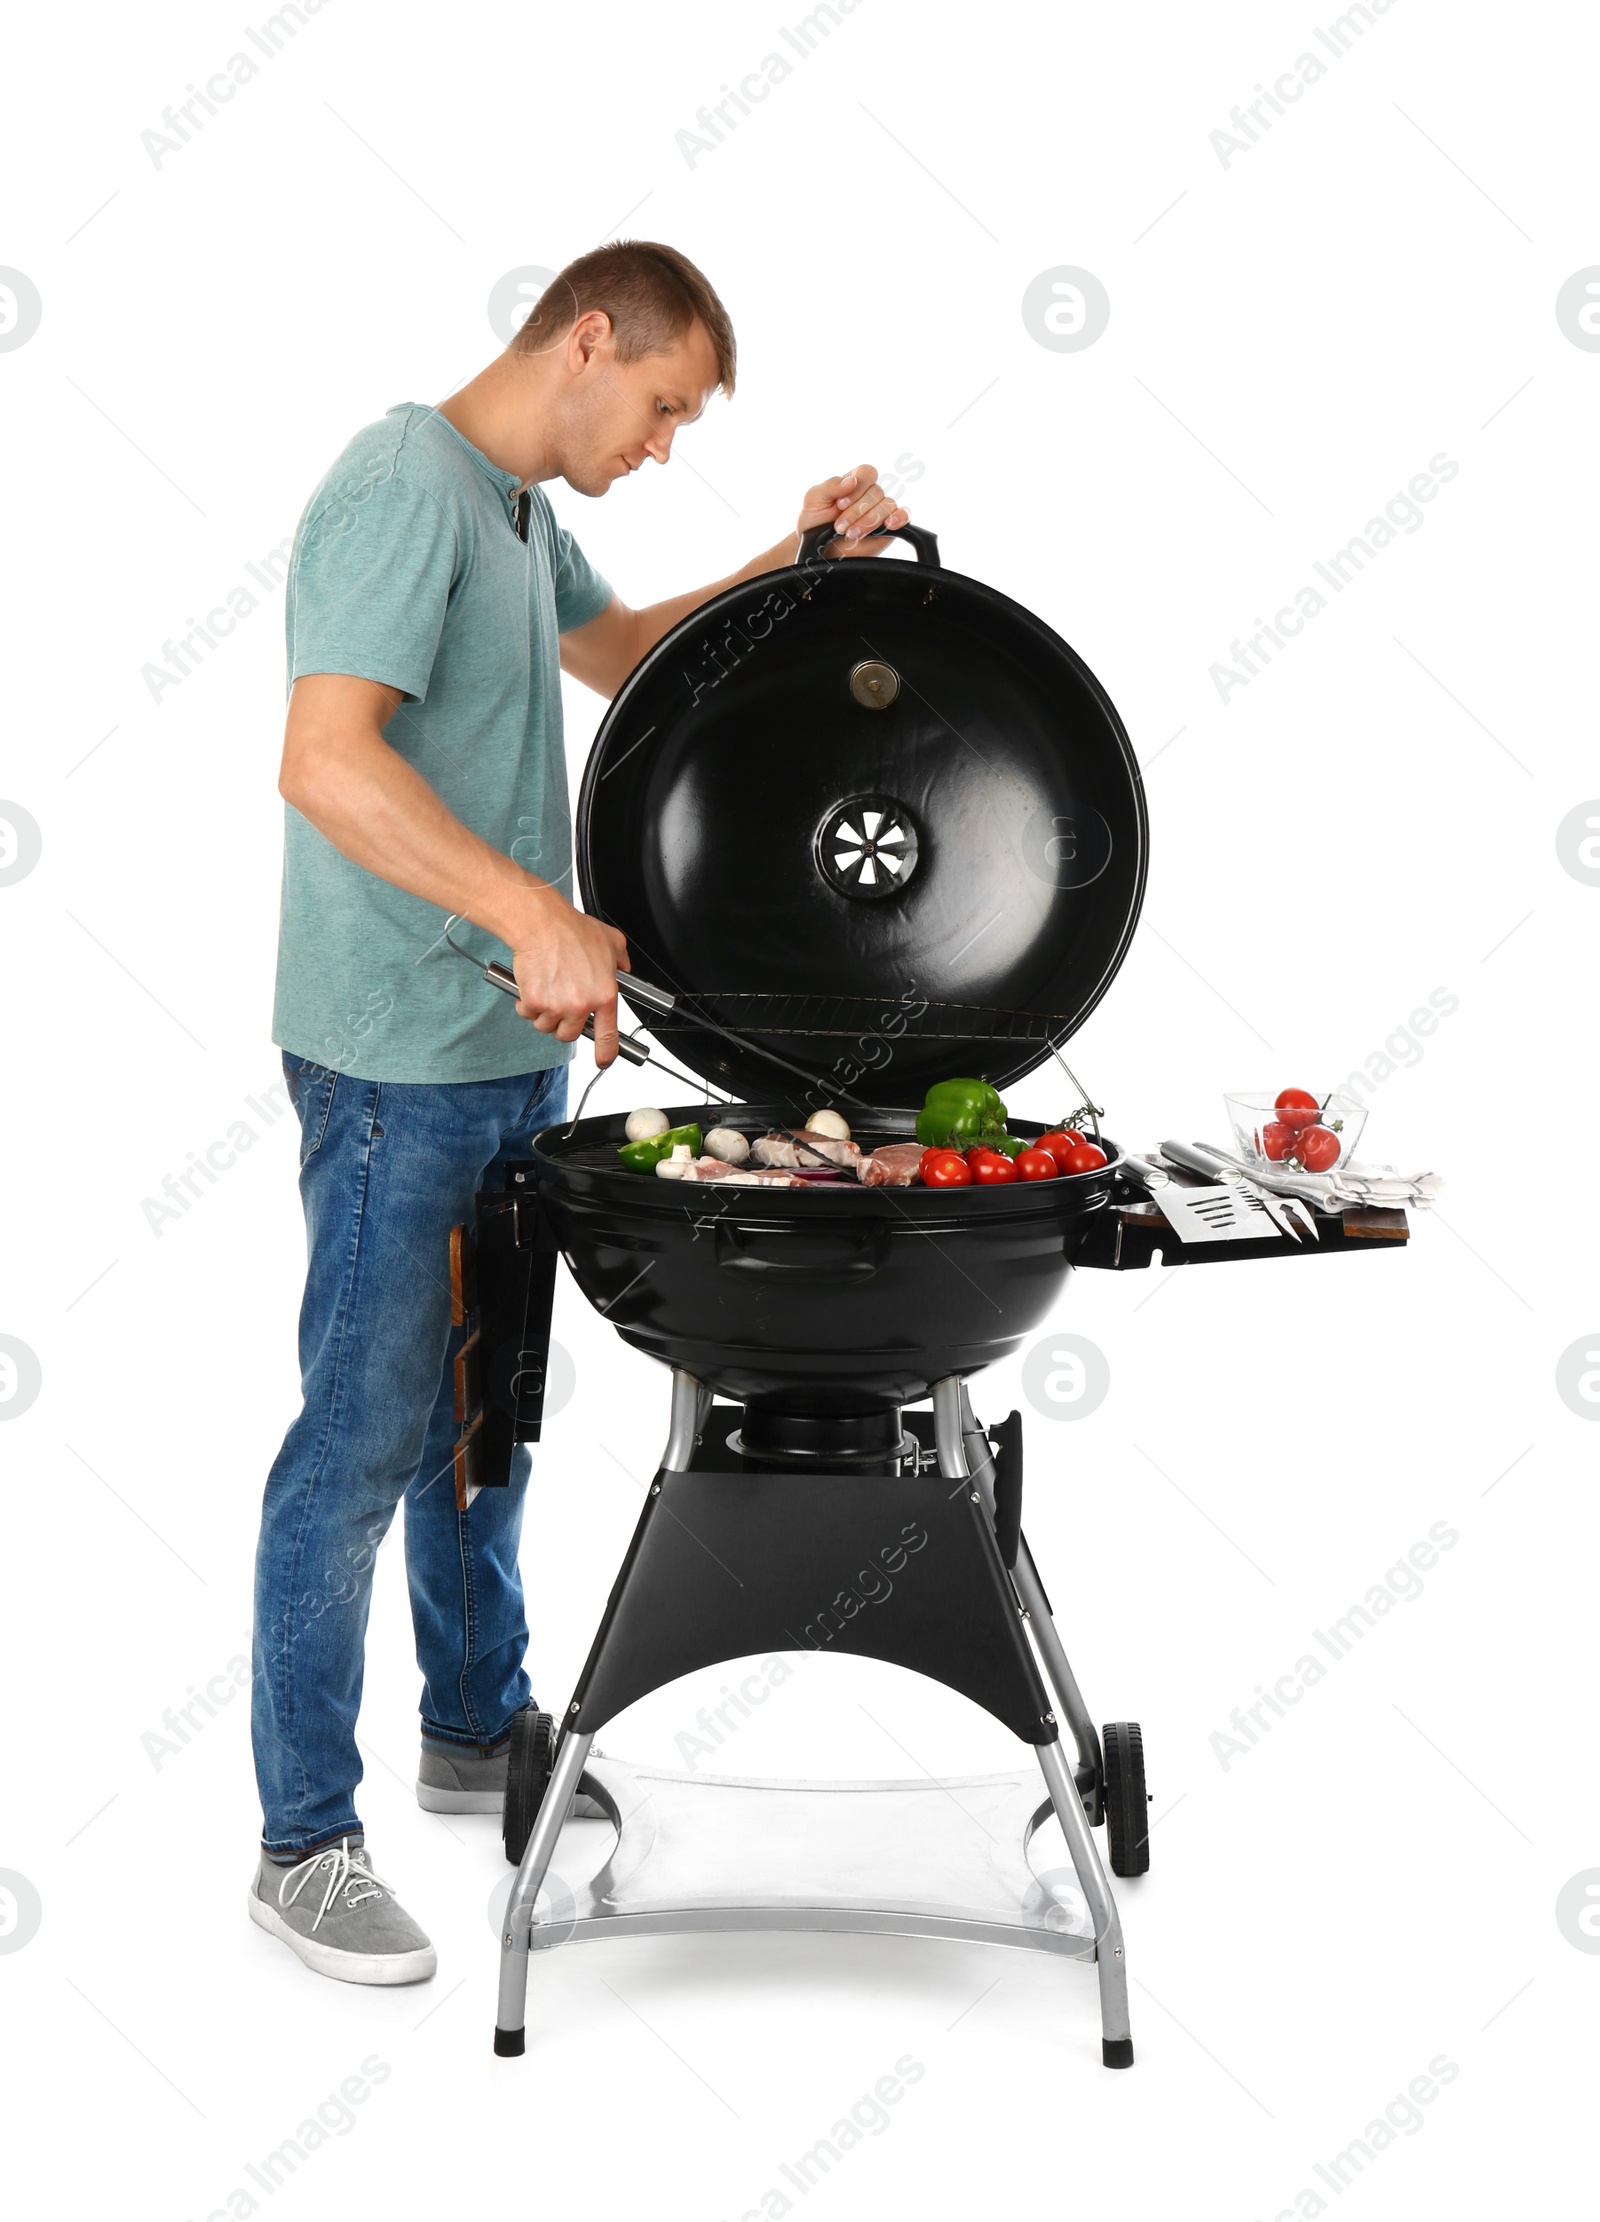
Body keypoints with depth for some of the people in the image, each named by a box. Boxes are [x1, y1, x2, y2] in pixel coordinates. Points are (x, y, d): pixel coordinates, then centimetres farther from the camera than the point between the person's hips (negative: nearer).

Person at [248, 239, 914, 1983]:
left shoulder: (518, 510, 14)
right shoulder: (404, 487, -16)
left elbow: (616, 652, 33)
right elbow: (327, 760, -28)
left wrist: (799, 560, 21)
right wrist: (533, 909, -37)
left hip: (515, 1047, 10)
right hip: (396, 1065, -10)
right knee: (361, 1446, -2)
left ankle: (475, 1731, 36)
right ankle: (304, 1845, 10)